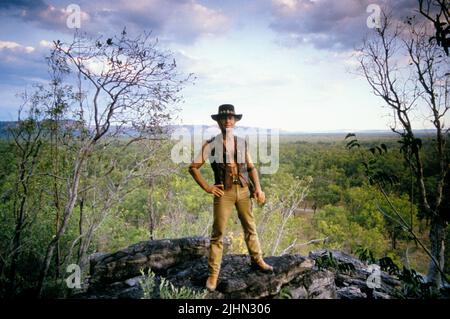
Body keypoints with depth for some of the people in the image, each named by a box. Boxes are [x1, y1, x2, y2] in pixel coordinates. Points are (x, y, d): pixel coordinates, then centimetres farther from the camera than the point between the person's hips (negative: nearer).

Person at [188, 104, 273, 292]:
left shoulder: (242, 143, 8)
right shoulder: (211, 144, -3)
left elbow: (251, 167, 12)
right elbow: (193, 167, 0)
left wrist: (258, 188, 0)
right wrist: (206, 187, -7)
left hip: (243, 190, 4)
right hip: (224, 192, -3)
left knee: (250, 227, 15)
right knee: (218, 233, 1)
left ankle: (257, 260, 35)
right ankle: (213, 273, 11)